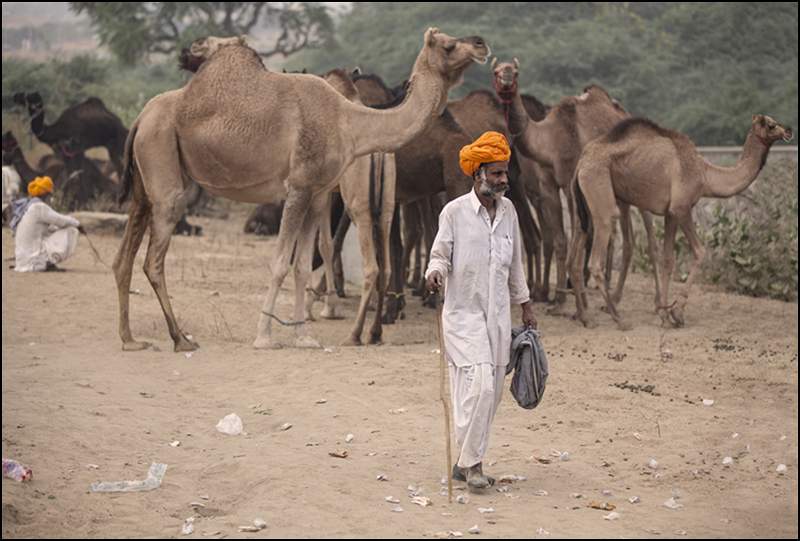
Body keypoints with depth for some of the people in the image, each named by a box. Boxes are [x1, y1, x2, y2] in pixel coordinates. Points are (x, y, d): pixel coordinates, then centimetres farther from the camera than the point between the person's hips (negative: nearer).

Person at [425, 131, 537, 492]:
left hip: (498, 314, 6)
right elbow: (440, 255, -3)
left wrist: (525, 304, 21)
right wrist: (435, 272, -26)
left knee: (492, 392, 6)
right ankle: (471, 462, -9)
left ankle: (467, 463, 17)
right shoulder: (455, 211, -8)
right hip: (464, 314, -6)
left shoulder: (508, 210, 7)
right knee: (479, 384, -19)